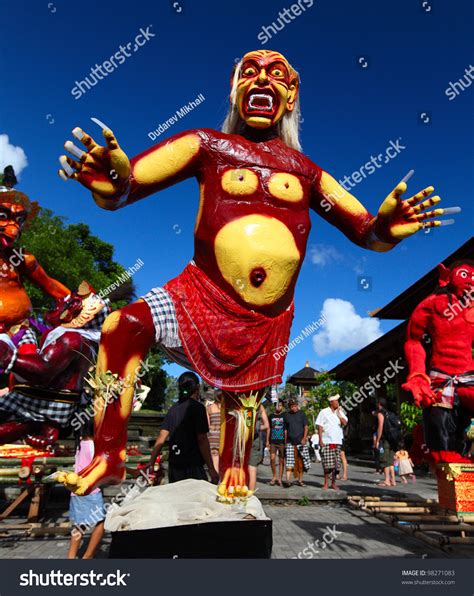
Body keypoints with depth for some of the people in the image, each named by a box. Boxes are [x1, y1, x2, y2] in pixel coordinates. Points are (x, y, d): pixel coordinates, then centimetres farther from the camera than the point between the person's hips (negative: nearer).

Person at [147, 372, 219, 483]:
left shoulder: (173, 409, 8)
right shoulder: (197, 407, -10)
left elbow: (161, 437, 3)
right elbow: (202, 440, -13)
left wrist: (151, 463, 5)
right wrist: (211, 469, -9)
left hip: (173, 466, 7)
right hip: (192, 466, -7)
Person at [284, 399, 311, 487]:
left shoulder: (301, 414, 6)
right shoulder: (287, 415, 10)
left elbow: (306, 427, 2)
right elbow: (285, 429, 14)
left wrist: (304, 438, -12)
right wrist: (285, 441, 10)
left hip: (301, 441, 0)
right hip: (290, 442, 0)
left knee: (300, 461, 5)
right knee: (290, 461, -8)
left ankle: (300, 479, 16)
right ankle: (287, 479, -12)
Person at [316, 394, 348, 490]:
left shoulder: (340, 412, 12)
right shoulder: (324, 412, 0)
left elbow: (345, 423, -2)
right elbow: (319, 426, -3)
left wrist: (339, 414, -8)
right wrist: (320, 440, -9)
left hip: (338, 442, 4)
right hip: (326, 442, -4)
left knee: (337, 464, 6)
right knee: (327, 464, -5)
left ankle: (333, 482, 19)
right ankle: (326, 483, 7)